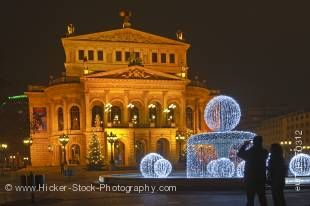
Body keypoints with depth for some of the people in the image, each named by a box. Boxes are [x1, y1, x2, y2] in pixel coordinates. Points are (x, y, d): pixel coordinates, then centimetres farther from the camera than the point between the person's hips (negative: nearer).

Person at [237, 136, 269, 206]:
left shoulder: (249, 152, -12)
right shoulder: (264, 152, -3)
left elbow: (239, 154, 5)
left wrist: (244, 145, 14)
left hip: (250, 179, -3)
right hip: (261, 179, 3)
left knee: (250, 200, 2)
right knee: (262, 199, 13)